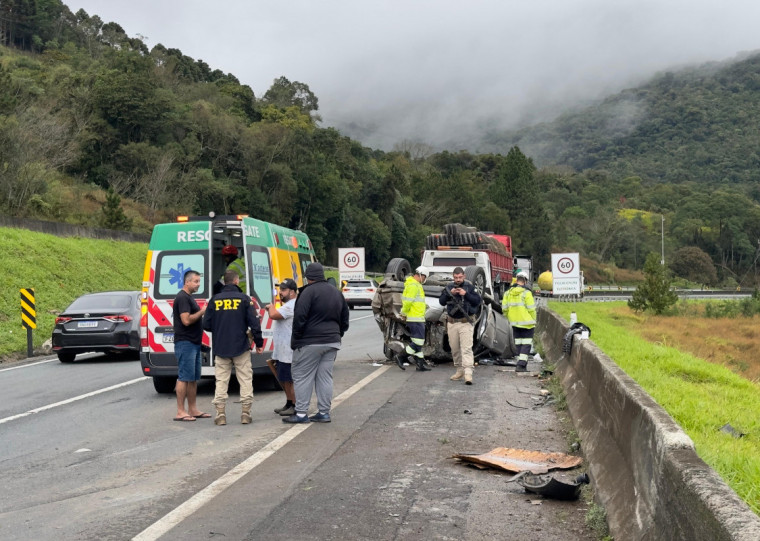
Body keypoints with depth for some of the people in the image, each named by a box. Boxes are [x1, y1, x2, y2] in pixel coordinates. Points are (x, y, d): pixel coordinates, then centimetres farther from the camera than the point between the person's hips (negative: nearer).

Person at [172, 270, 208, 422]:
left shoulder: (189, 298, 20)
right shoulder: (182, 298, -13)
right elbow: (186, 320, -21)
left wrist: (203, 313, 14)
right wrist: (202, 312, -13)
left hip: (194, 343, 10)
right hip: (185, 342, -10)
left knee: (194, 378, 12)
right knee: (184, 377, -9)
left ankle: (193, 409, 17)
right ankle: (180, 412, -6)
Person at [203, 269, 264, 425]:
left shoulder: (215, 300, 1)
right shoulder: (244, 298, -4)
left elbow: (206, 325, 2)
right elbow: (254, 323, -7)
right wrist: (259, 343, 4)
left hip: (220, 348, 2)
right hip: (241, 348, -2)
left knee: (221, 381, 7)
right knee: (245, 380, 7)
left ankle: (220, 414, 6)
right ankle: (246, 413, 7)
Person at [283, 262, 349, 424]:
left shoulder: (309, 291, -12)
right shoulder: (337, 292, 14)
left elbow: (300, 318, -17)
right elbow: (344, 319, 19)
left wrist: (296, 339, -7)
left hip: (310, 343, -7)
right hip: (332, 342, 7)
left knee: (302, 376, 1)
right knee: (325, 377, 11)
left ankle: (301, 413, 1)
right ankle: (324, 412, 13)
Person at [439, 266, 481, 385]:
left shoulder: (470, 287, 1)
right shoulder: (448, 287, 10)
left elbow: (477, 301, -6)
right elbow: (441, 301, 4)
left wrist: (466, 294, -18)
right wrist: (449, 294, -13)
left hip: (465, 323, -4)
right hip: (452, 323, 4)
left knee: (467, 348, -13)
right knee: (455, 349, 10)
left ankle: (468, 373, -19)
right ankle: (459, 371, 23)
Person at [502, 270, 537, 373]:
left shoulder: (508, 293, 3)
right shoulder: (526, 293, -13)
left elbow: (504, 309, 6)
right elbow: (531, 309, -12)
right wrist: (533, 322, -1)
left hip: (514, 323, 5)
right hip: (527, 323, -5)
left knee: (518, 343, 14)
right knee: (526, 343, 0)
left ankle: (522, 364, 19)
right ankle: (521, 364, -8)